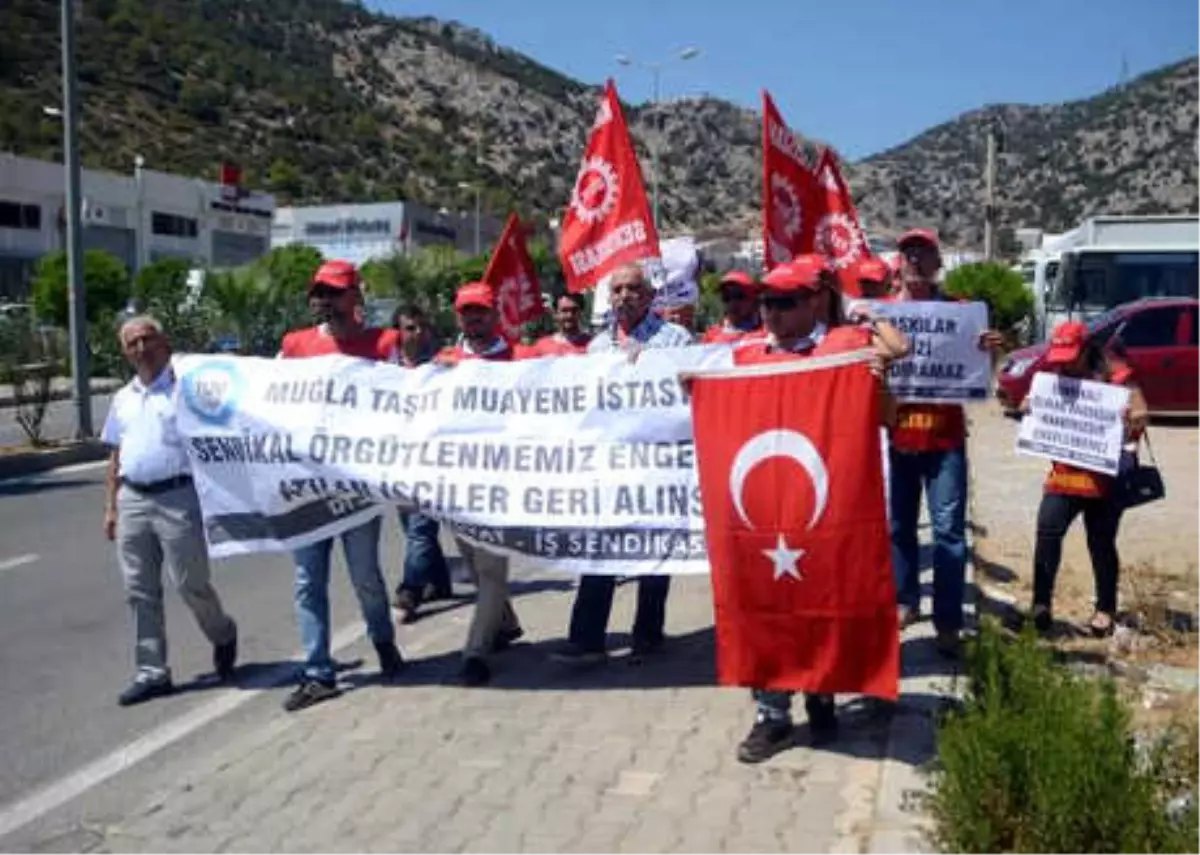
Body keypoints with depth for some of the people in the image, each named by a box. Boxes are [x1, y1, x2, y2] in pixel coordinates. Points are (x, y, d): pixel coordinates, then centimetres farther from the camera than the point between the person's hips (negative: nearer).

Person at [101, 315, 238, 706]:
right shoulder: (123, 399, 16)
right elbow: (116, 457, 20)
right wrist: (110, 506, 17)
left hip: (177, 497, -6)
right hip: (132, 501, 6)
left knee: (190, 584, -1)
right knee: (140, 591, 8)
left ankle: (223, 635, 28)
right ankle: (151, 672, 17)